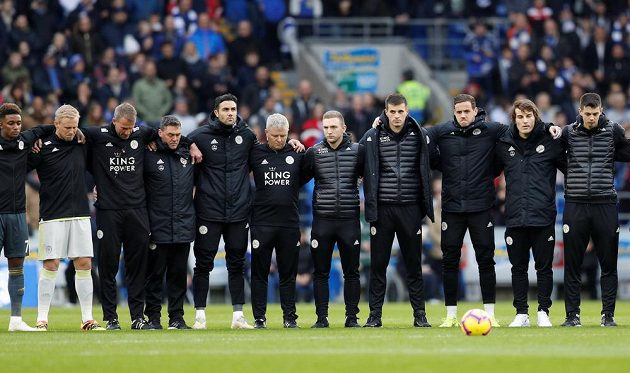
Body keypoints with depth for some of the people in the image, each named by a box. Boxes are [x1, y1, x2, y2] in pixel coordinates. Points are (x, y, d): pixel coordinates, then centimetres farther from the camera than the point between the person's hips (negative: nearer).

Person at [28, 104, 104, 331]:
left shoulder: (82, 145, 9)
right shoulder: (43, 147, -4)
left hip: (80, 214, 4)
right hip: (53, 216, -4)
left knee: (84, 264, 1)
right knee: (51, 265, -5)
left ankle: (87, 319, 6)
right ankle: (42, 319, 0)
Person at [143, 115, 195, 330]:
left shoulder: (187, 153, 9)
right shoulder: (150, 155, -4)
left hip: (183, 226, 4)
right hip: (158, 228, -4)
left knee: (179, 274, 7)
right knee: (155, 273, 1)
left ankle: (177, 316, 12)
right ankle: (153, 316, 7)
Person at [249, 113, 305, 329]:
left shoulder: (296, 154, 6)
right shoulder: (255, 153, 2)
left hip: (290, 222, 1)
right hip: (262, 222, -1)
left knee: (288, 273, 5)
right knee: (259, 272, 2)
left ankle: (289, 317, 11)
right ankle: (259, 317, 7)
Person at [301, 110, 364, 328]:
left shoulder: (358, 151, 2)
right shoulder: (314, 152, 4)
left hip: (349, 220, 0)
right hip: (322, 220, 1)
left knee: (351, 272, 4)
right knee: (321, 273, 3)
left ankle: (352, 317, 10)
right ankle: (321, 317, 9)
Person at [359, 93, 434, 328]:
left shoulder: (418, 135, 3)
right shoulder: (373, 137, 1)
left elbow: (425, 170, 10)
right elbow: (367, 171, 3)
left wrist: (426, 206, 5)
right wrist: (371, 208, -3)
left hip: (410, 209, 0)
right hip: (382, 209, 0)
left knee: (413, 262, 5)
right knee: (378, 263, 3)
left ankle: (419, 314, 10)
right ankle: (375, 314, 8)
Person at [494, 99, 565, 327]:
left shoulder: (550, 143, 0)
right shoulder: (504, 145, 7)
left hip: (543, 216, -2)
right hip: (515, 217, 2)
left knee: (544, 266, 2)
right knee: (518, 267, 6)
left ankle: (543, 312, 11)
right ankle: (521, 313, 12)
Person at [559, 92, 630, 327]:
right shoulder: (568, 133, 4)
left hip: (605, 205, 0)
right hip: (575, 206, 0)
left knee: (608, 264, 3)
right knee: (572, 264, 2)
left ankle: (608, 314, 11)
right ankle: (572, 314, 9)